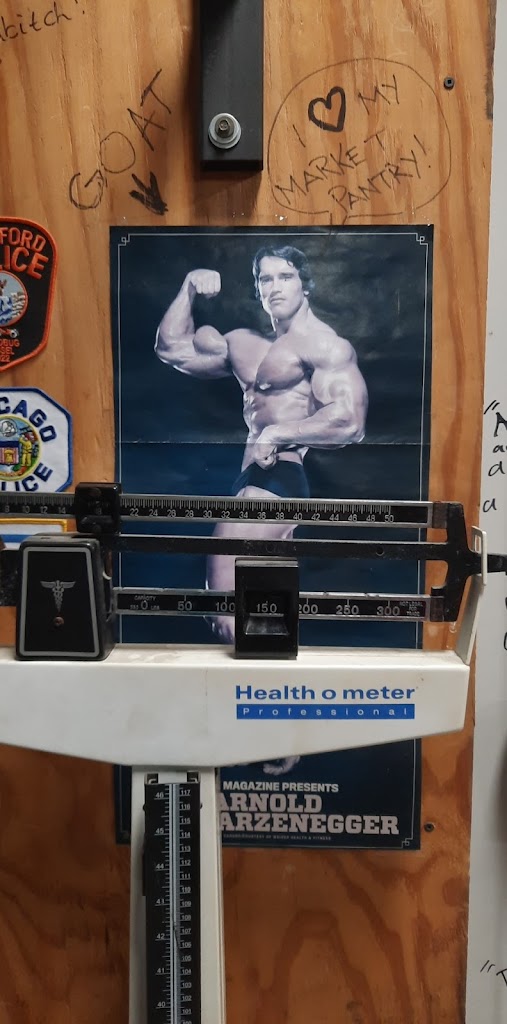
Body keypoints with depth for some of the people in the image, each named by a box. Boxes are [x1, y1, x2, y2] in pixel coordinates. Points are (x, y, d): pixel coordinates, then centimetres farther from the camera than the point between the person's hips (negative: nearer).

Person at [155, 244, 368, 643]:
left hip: (280, 478, -10)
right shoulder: (244, 343, 20)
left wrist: (275, 433, -14)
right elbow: (172, 348, 24)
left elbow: (349, 423, -19)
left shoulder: (325, 346, -5)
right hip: (254, 481, 10)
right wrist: (189, 288, 14)